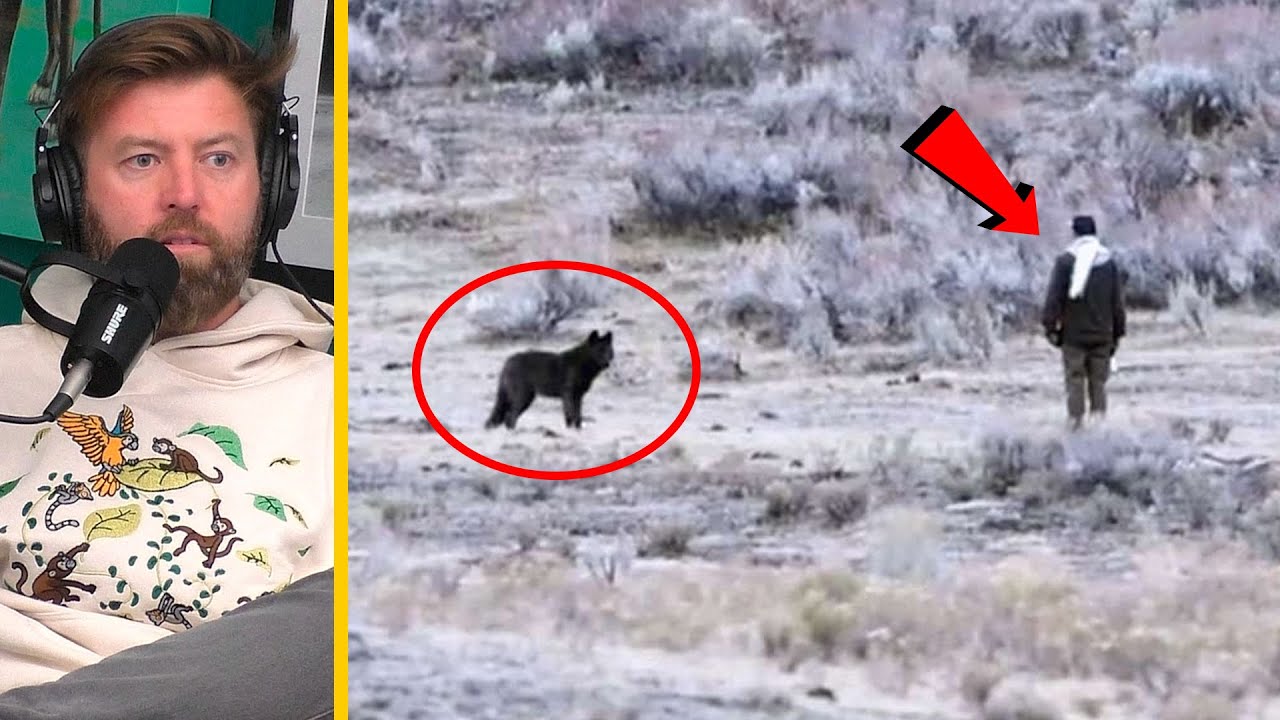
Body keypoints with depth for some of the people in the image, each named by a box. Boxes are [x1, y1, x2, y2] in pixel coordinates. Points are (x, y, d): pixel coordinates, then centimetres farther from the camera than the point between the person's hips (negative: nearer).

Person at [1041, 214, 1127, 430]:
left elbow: (1054, 297, -9)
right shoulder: (1109, 261, 4)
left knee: (1075, 382, 1)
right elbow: (1118, 301, 7)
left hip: (1073, 334, -2)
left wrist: (1050, 326, -3)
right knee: (1098, 382, 8)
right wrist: (1117, 332, 13)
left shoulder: (1065, 260, -6)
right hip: (1102, 335, 2)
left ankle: (1075, 424, -2)